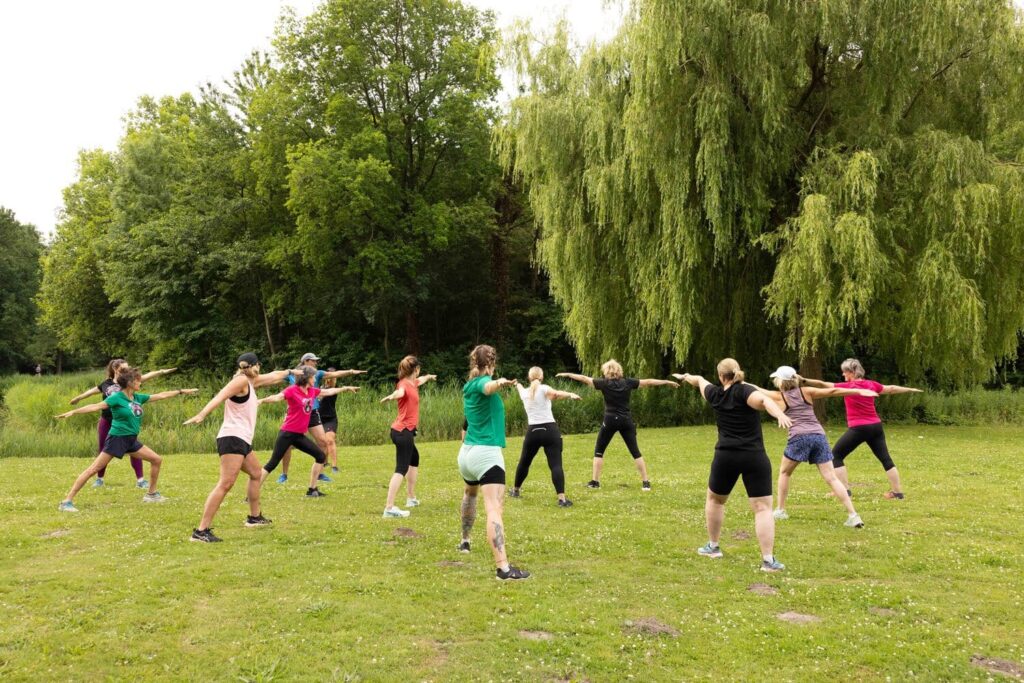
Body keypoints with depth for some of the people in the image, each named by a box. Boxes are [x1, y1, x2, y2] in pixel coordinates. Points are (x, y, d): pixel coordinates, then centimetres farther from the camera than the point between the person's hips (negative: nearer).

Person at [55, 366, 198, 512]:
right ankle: (67, 501, -7)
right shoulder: (117, 397, -13)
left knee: (157, 460, 9)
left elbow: (161, 395, 14)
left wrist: (182, 391, 18)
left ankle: (152, 494, 22)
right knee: (94, 469, -10)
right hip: (117, 438, -8)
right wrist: (73, 412, -30)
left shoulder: (138, 397, 8)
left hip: (131, 440, 8)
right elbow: (96, 406, -20)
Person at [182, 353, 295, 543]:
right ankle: (201, 531, -23)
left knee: (256, 473, 25)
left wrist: (289, 372, 53)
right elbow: (220, 397, -23)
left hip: (241, 440, 11)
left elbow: (272, 377, 38)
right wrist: (202, 414, -38)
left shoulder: (250, 382, 19)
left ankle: (254, 517, 40)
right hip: (232, 438, -11)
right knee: (226, 483, -18)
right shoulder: (241, 380, -7)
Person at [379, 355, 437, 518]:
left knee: (414, 459, 28)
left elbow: (420, 381, 37)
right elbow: (400, 392, -42)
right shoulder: (404, 384, -16)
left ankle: (411, 498, 41)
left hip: (405, 431, 11)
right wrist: (392, 396, -65)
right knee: (401, 469, -16)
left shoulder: (412, 382, 11)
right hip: (403, 431, -11)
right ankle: (389, 508, -23)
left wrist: (429, 377, 58)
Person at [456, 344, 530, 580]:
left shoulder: (469, 386, 14)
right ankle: (503, 568, -31)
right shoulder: (483, 382, -10)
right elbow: (489, 387, -38)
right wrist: (500, 383, -61)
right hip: (487, 454, -9)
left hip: (467, 452, 9)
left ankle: (465, 541, 53)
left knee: (470, 493, 35)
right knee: (494, 509, -20)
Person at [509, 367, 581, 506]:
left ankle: (515, 490, 39)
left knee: (524, 462, 22)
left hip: (533, 431, 4)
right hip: (550, 430, -4)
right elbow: (557, 394, -24)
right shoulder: (544, 389, -2)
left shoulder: (524, 392, 11)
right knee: (556, 465, -9)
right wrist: (571, 394, -41)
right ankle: (562, 499, -19)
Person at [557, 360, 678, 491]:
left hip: (610, 420, -2)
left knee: (599, 450, 11)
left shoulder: (604, 383, -3)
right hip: (626, 421, 2)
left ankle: (595, 482, 9)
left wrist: (567, 374, 12)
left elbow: (585, 378, 2)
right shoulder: (628, 382, 3)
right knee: (635, 451, 6)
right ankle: (645, 482, 3)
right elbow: (648, 382, 9)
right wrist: (667, 382, 19)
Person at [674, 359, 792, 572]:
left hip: (726, 457, 3)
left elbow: (700, 380, 29)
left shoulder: (715, 394, 7)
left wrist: (686, 377, 50)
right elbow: (764, 400, -27)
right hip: (755, 458, -3)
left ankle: (713, 546, 34)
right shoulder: (744, 391, -5)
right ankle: (768, 560, -9)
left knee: (715, 499, 25)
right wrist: (780, 414, -44)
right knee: (763, 508, -2)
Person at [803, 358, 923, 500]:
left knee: (836, 455, 4)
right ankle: (898, 492, 14)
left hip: (858, 428, -6)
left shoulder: (848, 386, -9)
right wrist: (910, 390, 36)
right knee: (886, 458, 12)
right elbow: (891, 389, 21)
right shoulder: (871, 384, 7)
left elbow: (823, 385, -14)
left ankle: (844, 490, -2)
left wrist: (804, 381, -16)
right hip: (876, 426, 6)